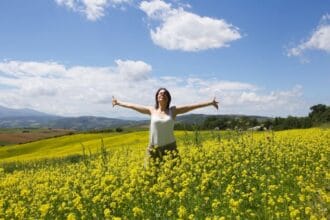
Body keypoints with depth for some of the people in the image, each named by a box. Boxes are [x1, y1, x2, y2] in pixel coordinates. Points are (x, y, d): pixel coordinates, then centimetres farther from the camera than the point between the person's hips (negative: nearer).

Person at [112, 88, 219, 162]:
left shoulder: (173, 110, 1)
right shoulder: (152, 110, 4)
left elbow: (191, 106, -3)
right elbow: (133, 106, 10)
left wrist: (210, 103, -5)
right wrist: (118, 102, 15)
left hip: (169, 147, 0)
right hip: (154, 148, 1)